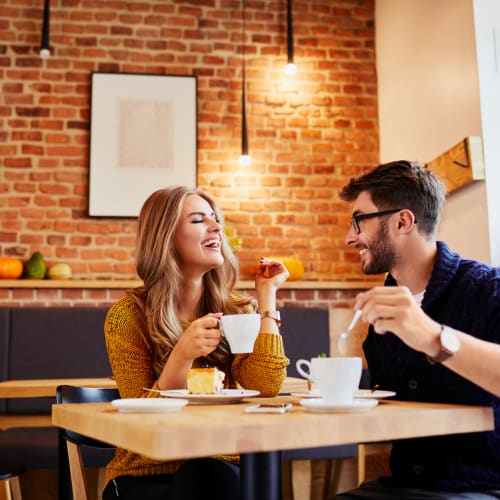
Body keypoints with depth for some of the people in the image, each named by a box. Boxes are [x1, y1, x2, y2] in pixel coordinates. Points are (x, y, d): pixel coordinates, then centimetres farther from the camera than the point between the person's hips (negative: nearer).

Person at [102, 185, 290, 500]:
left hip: (220, 469, 3)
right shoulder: (128, 315, -8)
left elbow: (267, 386, -14)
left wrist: (267, 295, -9)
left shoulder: (235, 309, 2)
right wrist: (182, 355, -28)